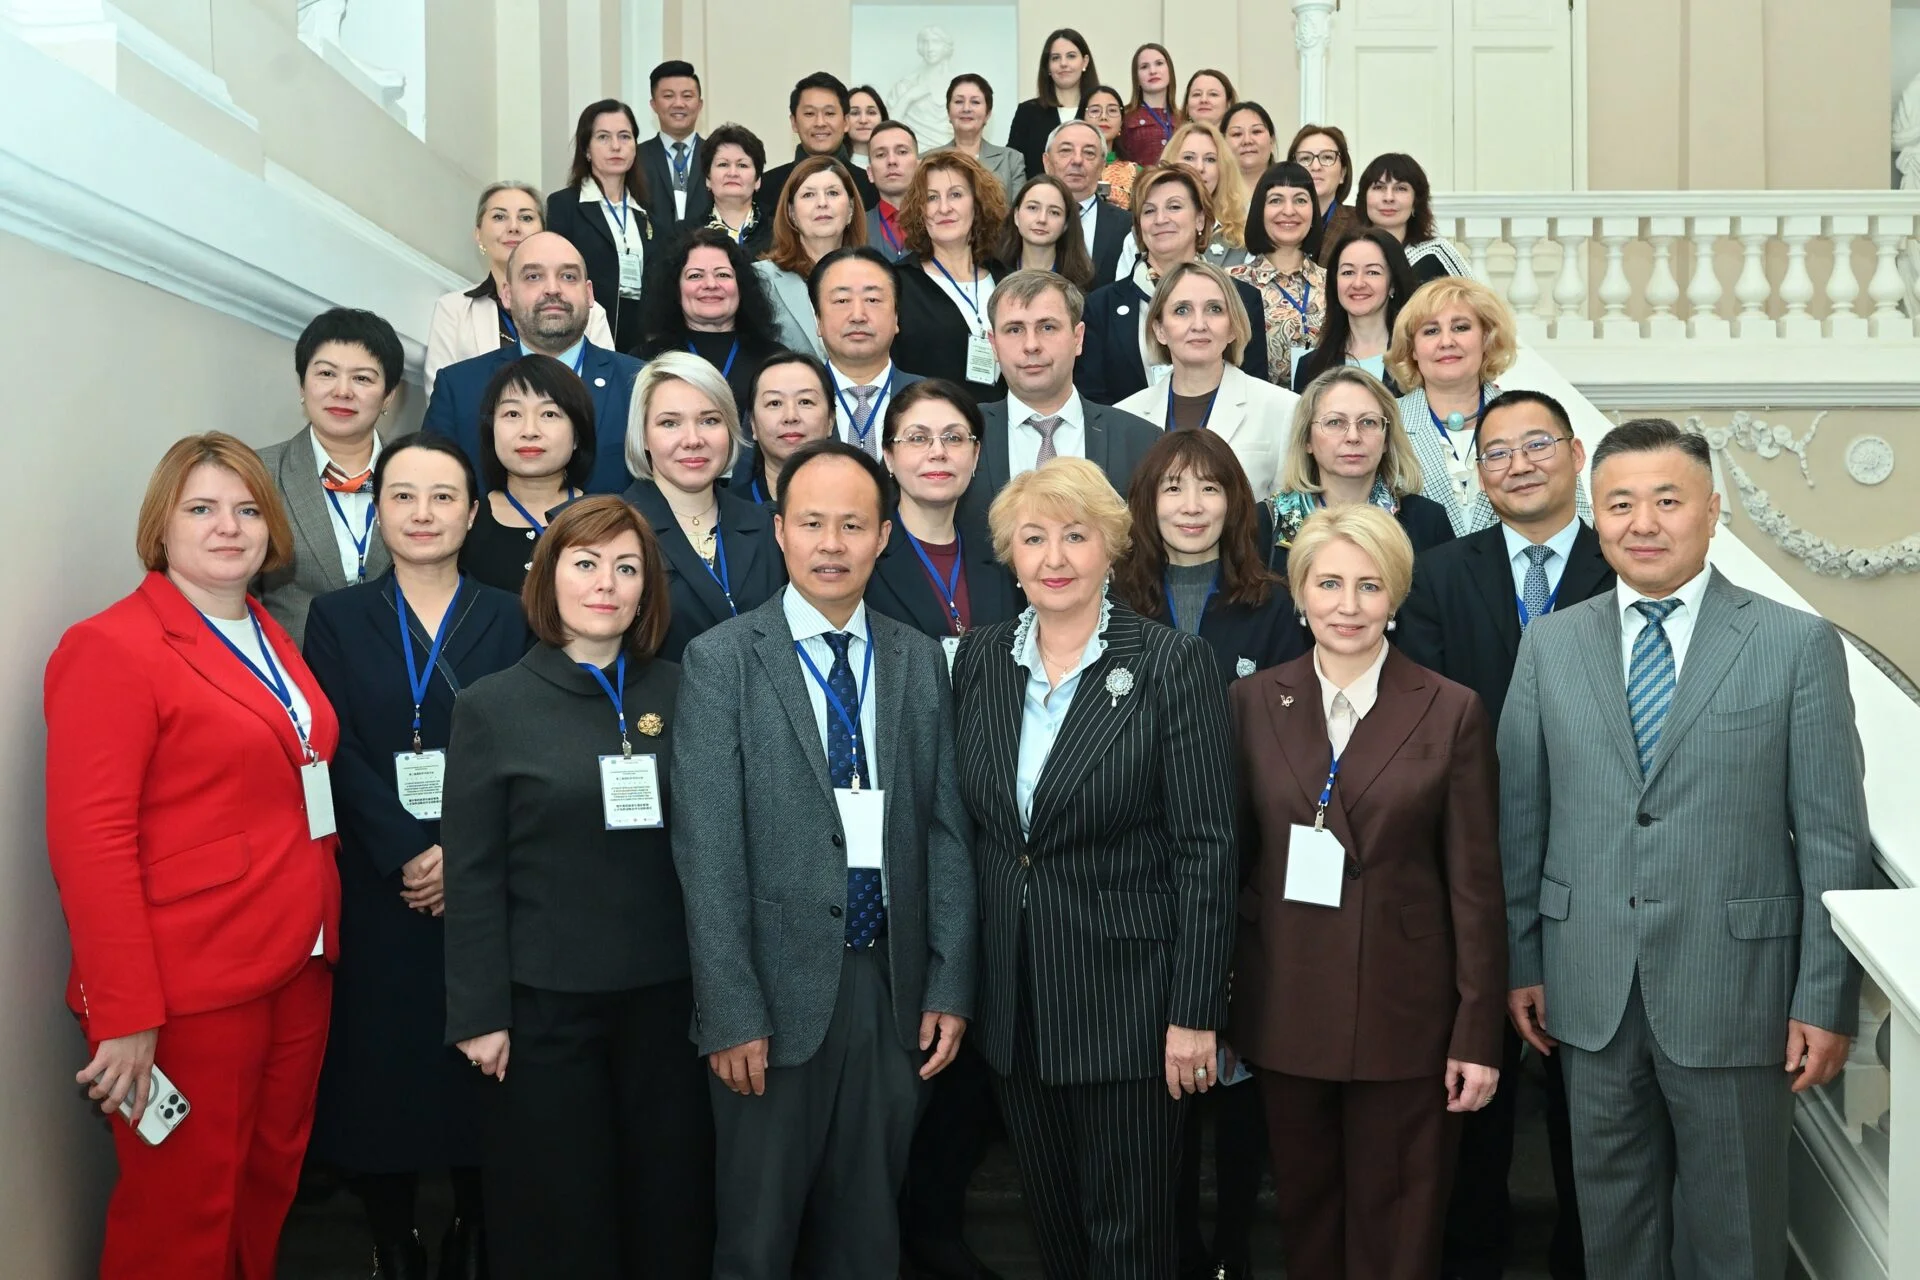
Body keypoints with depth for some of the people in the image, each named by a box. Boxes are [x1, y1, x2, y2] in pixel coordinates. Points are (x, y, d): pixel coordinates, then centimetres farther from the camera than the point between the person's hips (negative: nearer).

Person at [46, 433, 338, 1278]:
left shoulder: (272, 639, 14)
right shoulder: (110, 647, -10)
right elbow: (88, 842, -17)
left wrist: (320, 938, 9)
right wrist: (123, 1014, -20)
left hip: (298, 970, 7)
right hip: (189, 990, -7)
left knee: (271, 1189, 17)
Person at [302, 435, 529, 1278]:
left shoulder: (508, 621, 6)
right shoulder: (337, 618, 6)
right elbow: (340, 756, -3)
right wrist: (407, 857, -14)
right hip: (376, 893, 0)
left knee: (480, 1075, 5)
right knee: (380, 1073, 5)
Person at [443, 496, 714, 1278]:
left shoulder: (678, 695, 2)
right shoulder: (492, 707, -4)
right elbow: (473, 876, -4)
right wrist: (479, 1013, -7)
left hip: (667, 994, 2)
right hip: (546, 1002, -2)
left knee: (672, 1203, 12)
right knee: (559, 1217, 10)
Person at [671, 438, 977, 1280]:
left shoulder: (920, 660, 6)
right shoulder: (722, 659, -5)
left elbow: (946, 830, 6)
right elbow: (707, 850, -9)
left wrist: (949, 986, 2)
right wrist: (731, 1013, -12)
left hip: (893, 988, 3)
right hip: (779, 988, -3)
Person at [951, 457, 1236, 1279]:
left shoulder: (1173, 663, -10)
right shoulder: (981, 659, 4)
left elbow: (1206, 847, -11)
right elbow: (970, 824, 10)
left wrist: (1195, 1013, -14)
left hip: (1126, 988, -4)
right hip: (1012, 992, 5)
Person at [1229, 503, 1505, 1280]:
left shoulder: (1452, 712, -4)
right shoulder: (1253, 703, 1)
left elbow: (1476, 885, -4)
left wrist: (1478, 1035, -6)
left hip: (1405, 1011, -2)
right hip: (1285, 1009, 2)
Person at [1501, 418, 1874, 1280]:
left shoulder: (1799, 645, -4)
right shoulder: (1550, 646, 4)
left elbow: (1834, 838, -5)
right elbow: (1520, 818, 6)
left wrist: (1826, 999, -6)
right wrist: (1520, 961, 6)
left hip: (1733, 989, -2)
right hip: (1591, 988, 3)